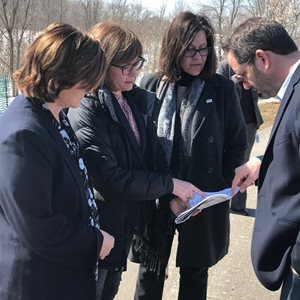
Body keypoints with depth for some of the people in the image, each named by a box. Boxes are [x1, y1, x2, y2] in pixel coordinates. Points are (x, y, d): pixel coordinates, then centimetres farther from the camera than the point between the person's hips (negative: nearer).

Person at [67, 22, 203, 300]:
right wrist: (170, 185, -21)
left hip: (130, 216, 7)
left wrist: (171, 196, -10)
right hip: (102, 223, -7)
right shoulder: (86, 112, -21)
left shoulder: (135, 101, 3)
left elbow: (153, 154, 4)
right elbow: (110, 178, -25)